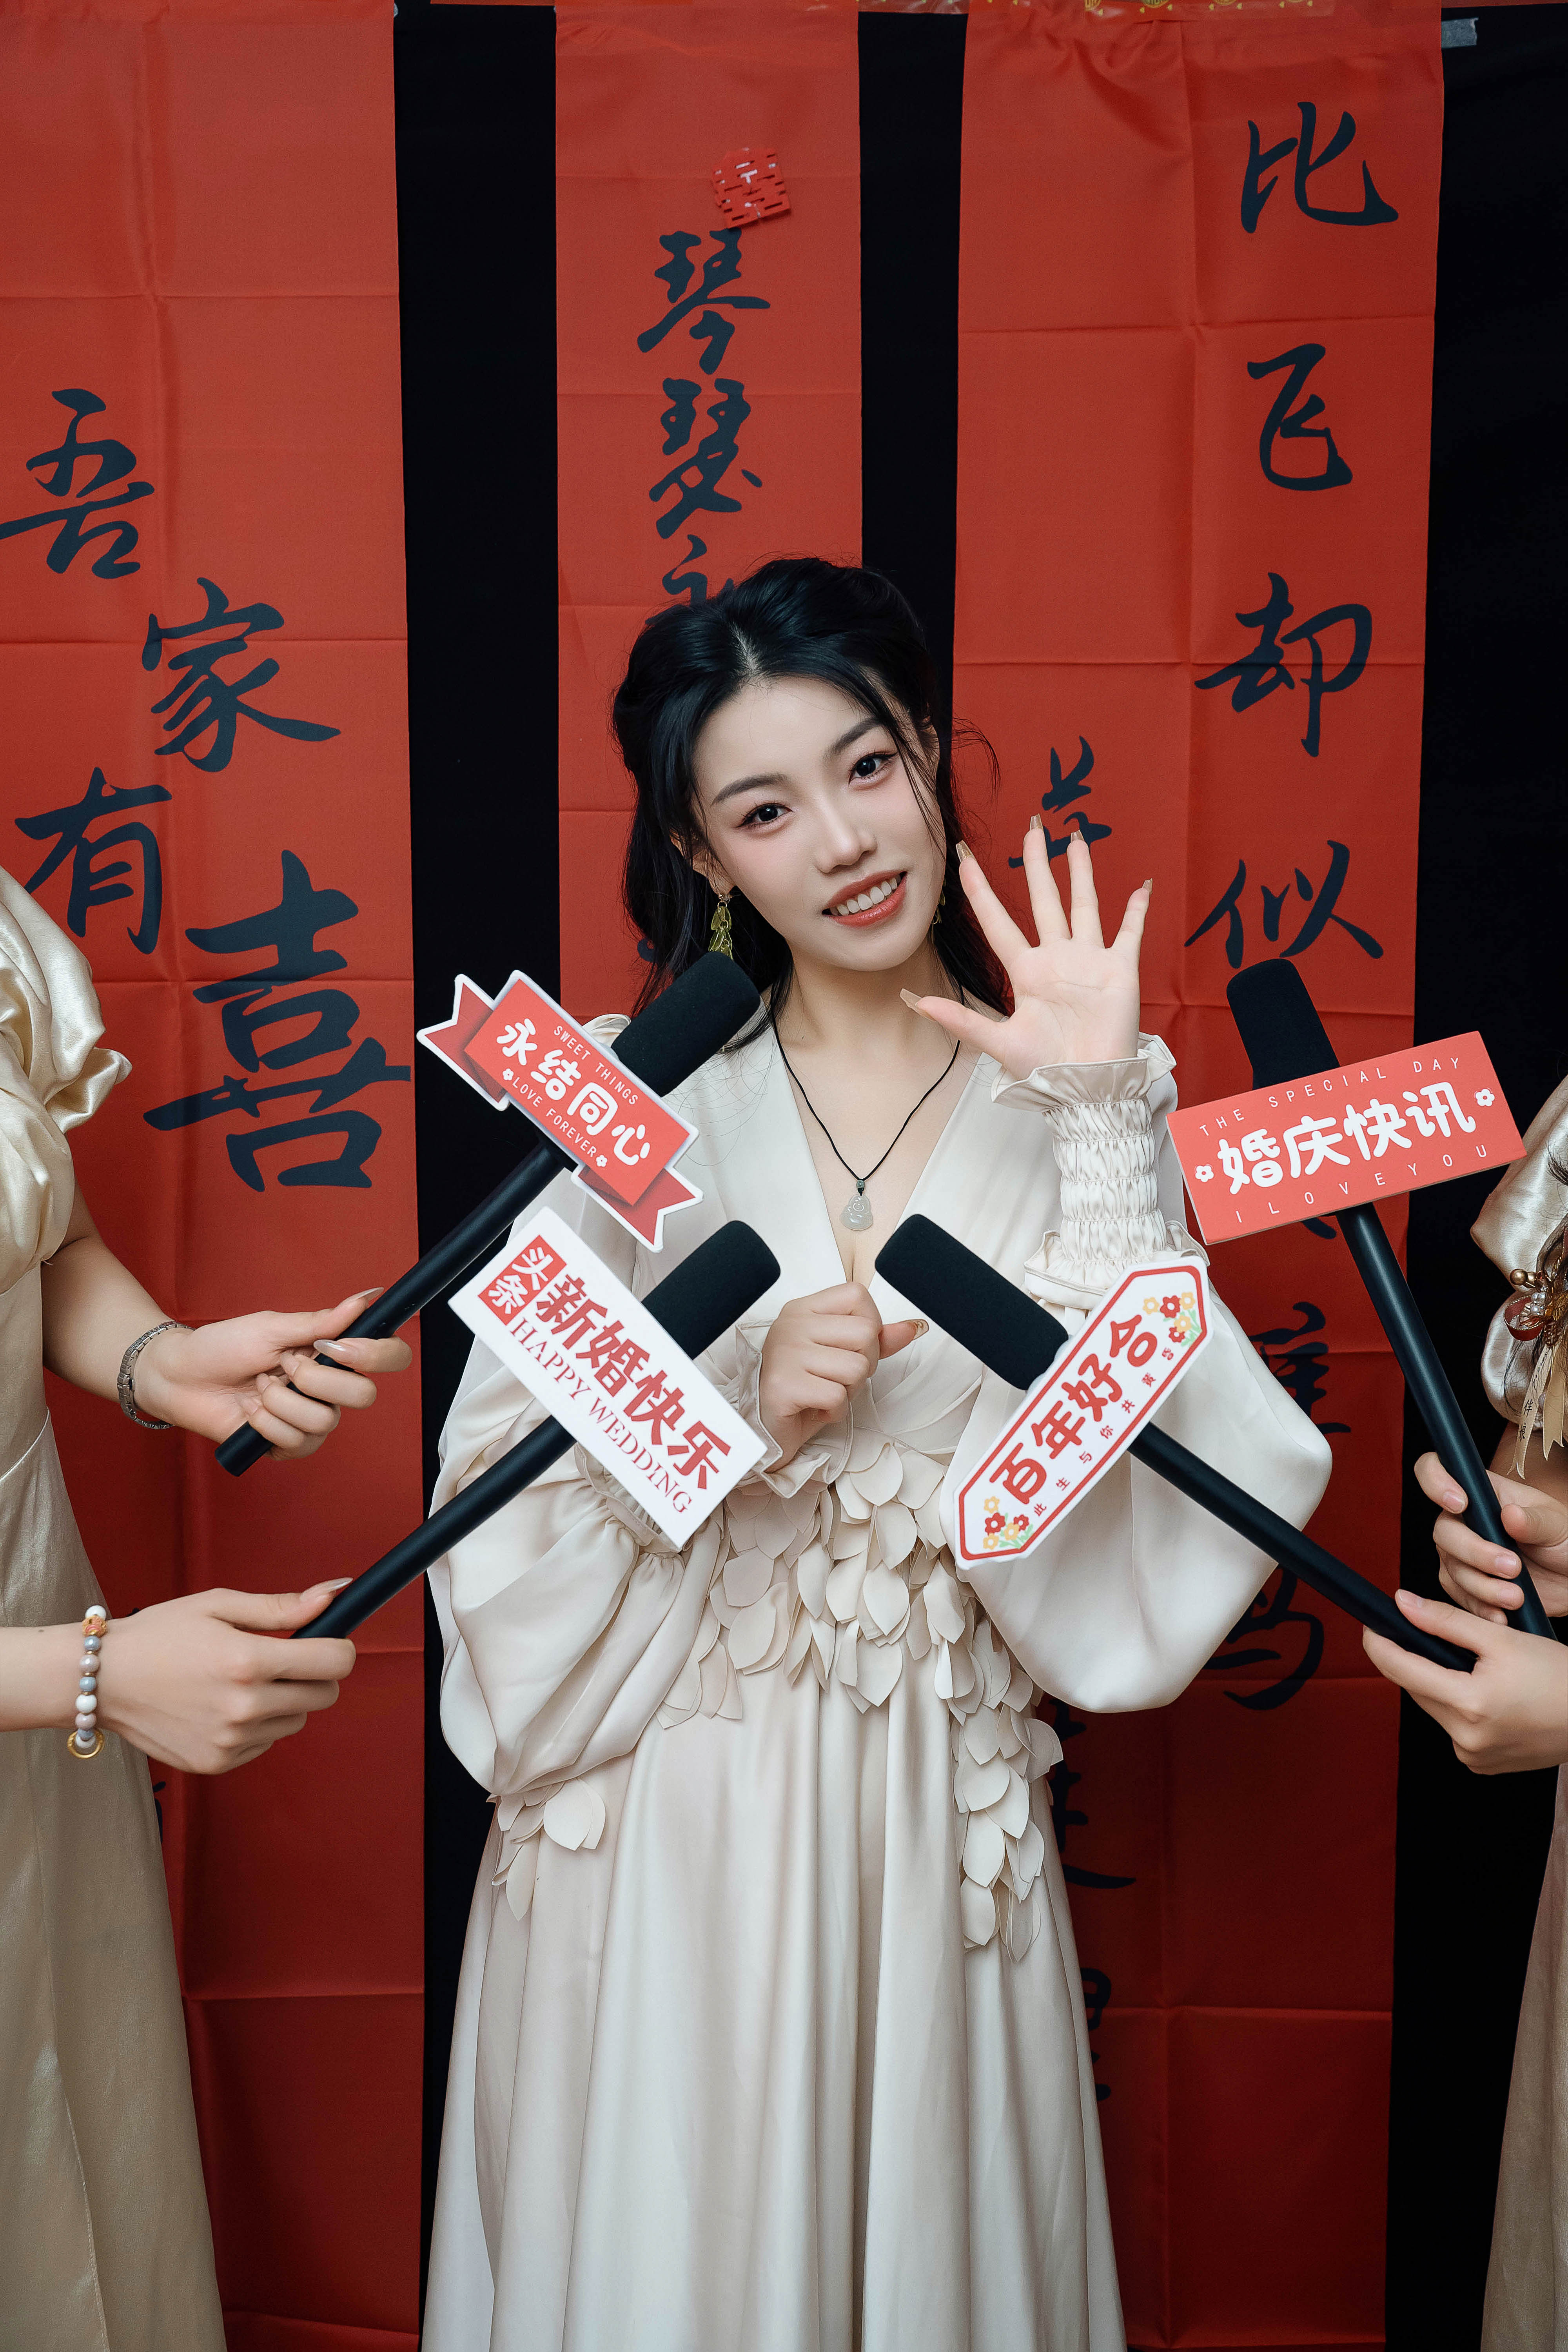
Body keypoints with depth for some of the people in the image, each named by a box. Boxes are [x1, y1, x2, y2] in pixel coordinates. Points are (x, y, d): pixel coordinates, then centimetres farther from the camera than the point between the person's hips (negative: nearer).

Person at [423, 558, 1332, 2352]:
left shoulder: (1080, 1104, -3)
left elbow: (1130, 1480, -15)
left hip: (933, 1800, 1)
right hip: (665, 1800, 0)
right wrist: (743, 1406, -19)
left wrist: (1101, 1121, -18)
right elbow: (514, 1490, -5)